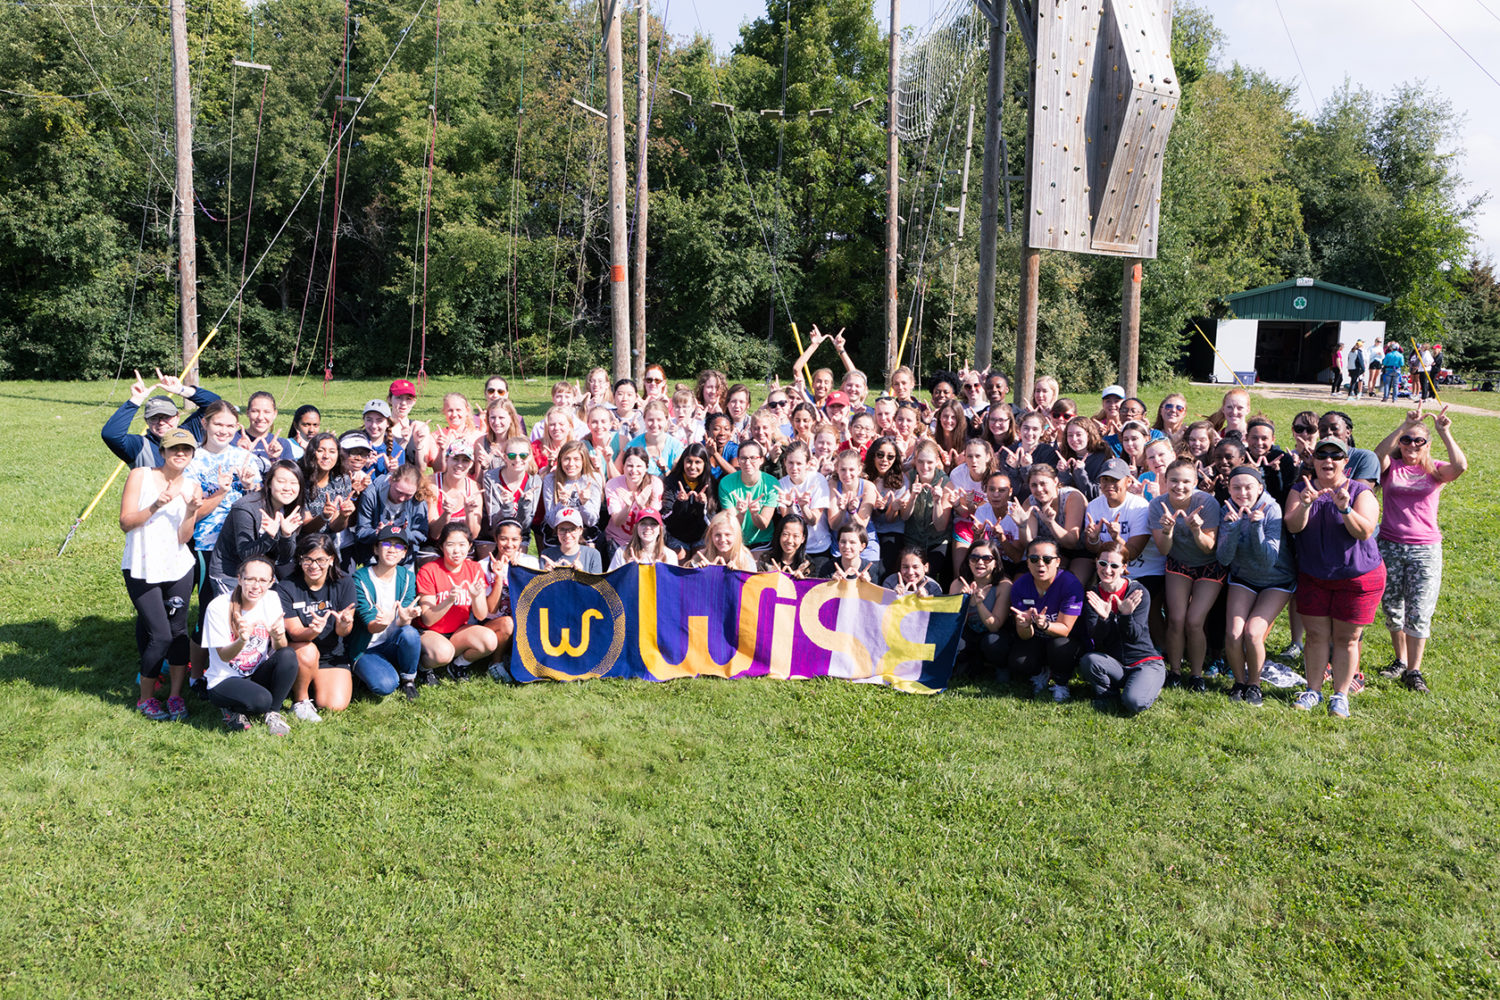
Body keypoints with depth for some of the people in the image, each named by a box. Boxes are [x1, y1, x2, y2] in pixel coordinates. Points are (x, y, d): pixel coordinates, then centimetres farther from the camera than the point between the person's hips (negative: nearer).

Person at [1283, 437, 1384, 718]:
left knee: (1346, 638, 3)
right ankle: (1313, 690, 16)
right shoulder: (1302, 490, 3)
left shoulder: (1360, 492, -5)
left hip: (1357, 577, -2)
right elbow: (1292, 526, -13)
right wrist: (1305, 504, -32)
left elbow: (1365, 531, -18)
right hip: (1313, 576, 2)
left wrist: (1344, 508, -35)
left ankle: (1340, 695, 13)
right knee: (1316, 634, 4)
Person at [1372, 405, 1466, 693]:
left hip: (1426, 550, -1)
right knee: (1392, 609, 10)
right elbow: (1378, 454, -21)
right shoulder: (1390, 467, 3)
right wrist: (1404, 425, -29)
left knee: (1418, 613, -2)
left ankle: (1413, 671, 9)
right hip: (1389, 547, 1)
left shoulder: (1434, 471, 3)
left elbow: (1460, 466, -19)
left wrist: (1445, 432, -25)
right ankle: (1400, 661, 28)